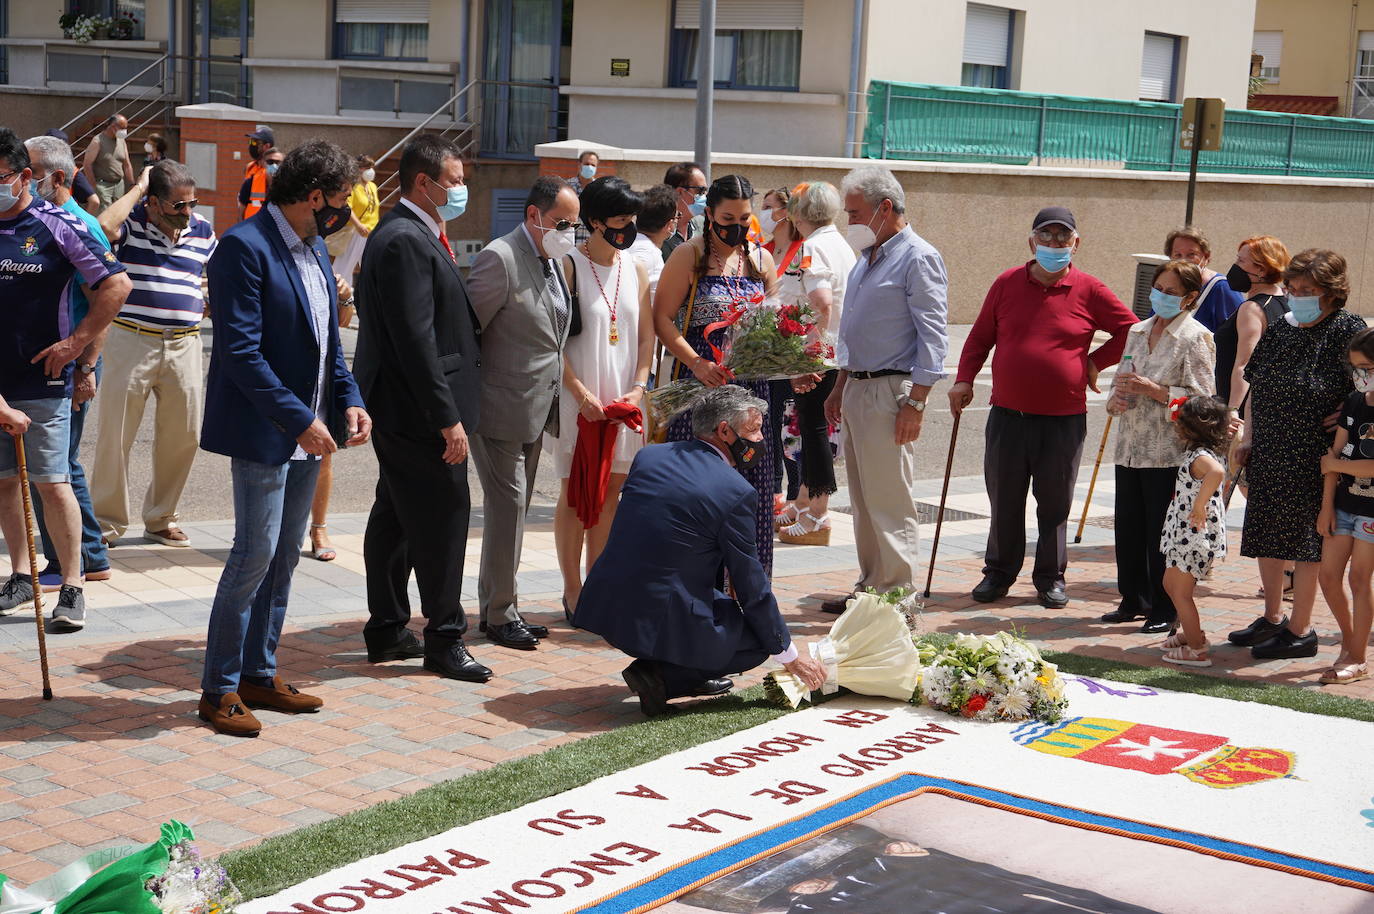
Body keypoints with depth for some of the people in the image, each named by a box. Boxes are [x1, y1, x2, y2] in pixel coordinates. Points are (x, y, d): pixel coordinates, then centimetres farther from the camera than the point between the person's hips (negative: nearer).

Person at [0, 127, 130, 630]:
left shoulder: (56, 225, -5)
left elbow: (116, 284, -5)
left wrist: (77, 342, -7)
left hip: (42, 381, -4)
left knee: (53, 484, -3)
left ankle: (72, 585, 6)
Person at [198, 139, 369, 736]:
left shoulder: (313, 247, 13)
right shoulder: (244, 247, -15)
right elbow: (241, 352, -20)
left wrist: (348, 400, 3)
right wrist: (299, 419, -22)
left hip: (308, 429, 9)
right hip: (263, 430, -9)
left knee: (285, 555, 13)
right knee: (256, 554, -6)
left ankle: (259, 673, 24)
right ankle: (220, 689, 6)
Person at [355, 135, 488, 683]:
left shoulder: (406, 234, 15)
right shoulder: (407, 241, -18)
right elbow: (416, 339, -24)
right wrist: (448, 418, -23)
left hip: (396, 411, 11)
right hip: (417, 411, -11)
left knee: (395, 518, 16)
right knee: (442, 519, -3)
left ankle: (387, 631, 25)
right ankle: (444, 639, 6)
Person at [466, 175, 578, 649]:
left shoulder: (553, 261, 11)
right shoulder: (500, 259, -16)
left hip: (536, 408, 9)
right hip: (501, 407, -9)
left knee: (514, 508, 14)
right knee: (507, 505, -4)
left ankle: (498, 606, 24)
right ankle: (499, 613, 7)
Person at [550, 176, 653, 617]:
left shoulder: (636, 271, 10)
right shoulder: (569, 266, -7)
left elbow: (646, 337, 12)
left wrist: (638, 389, -2)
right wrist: (581, 393, -16)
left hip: (623, 402, 5)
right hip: (578, 398, -5)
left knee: (610, 490, 8)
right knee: (574, 493, 2)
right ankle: (572, 589, 11)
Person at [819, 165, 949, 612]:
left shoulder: (918, 258, -10)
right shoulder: (867, 257, 17)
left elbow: (932, 336, -14)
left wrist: (916, 403, -20)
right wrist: (839, 389, 22)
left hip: (891, 391, -9)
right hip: (857, 390, 9)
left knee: (890, 502, -7)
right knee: (863, 502, 12)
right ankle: (870, 587, 20)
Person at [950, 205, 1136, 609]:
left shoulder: (1089, 291, 0)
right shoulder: (1007, 284, 6)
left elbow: (1130, 331, 7)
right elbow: (981, 335, 12)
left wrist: (1094, 362, 3)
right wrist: (964, 378, 2)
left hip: (1064, 419, -1)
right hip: (1007, 414, 2)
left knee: (1054, 503, 7)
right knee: (1004, 500, 8)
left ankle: (1051, 579, 19)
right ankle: (999, 573, 21)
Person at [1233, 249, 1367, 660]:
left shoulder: (1349, 330, -10)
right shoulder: (1280, 329, 10)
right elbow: (1255, 387, 15)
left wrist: (1345, 415, -16)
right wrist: (1248, 438, 10)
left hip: (1312, 459, -7)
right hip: (1268, 456, 7)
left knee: (1304, 541, -1)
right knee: (1266, 538, 14)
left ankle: (1300, 631, 10)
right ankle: (1272, 618, 30)